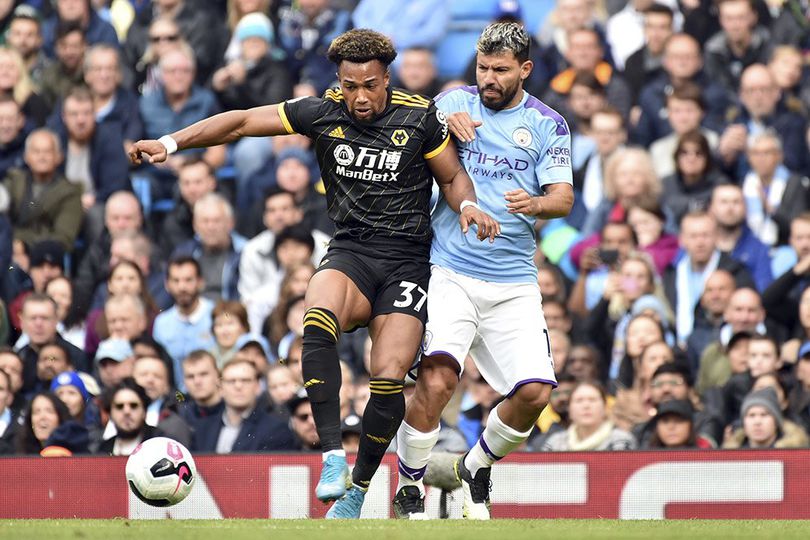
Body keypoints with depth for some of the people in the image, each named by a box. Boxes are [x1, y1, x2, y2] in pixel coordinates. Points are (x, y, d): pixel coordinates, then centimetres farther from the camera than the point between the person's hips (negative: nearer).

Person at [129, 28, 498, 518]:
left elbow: (453, 176, 11)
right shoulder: (322, 113, 1)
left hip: (407, 261, -1)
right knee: (318, 324, -33)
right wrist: (171, 143, -1)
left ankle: (358, 487, 4)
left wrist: (468, 205, -11)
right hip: (350, 252, 1)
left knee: (389, 379, -17)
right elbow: (243, 122, 5)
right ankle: (333, 456, -32)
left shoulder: (421, 118, -2)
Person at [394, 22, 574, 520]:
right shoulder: (455, 102, 9)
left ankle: (477, 467, 20)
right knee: (436, 380, -22)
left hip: (514, 283, 2)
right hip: (450, 273, -2)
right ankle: (409, 490, -6)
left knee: (535, 391, -9)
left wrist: (537, 204, -23)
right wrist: (445, 123, -13)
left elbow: (564, 197, 0)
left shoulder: (547, 125, 8)